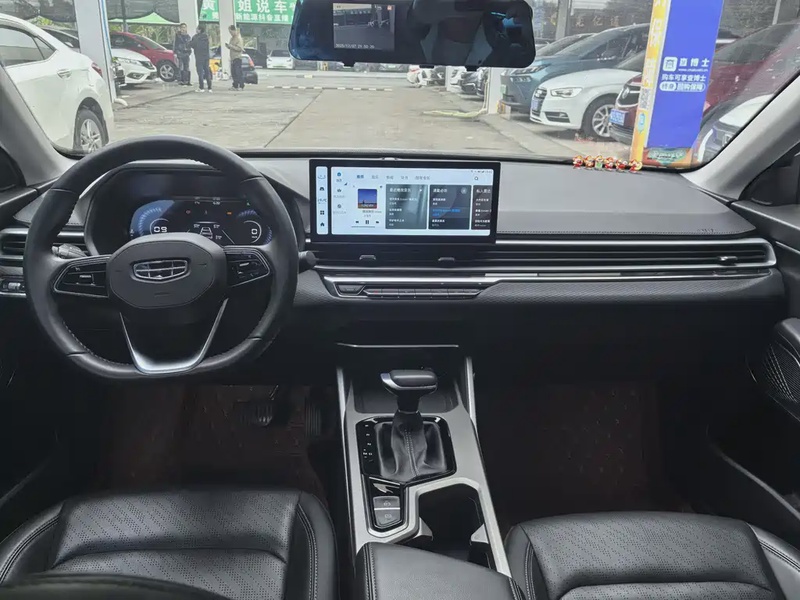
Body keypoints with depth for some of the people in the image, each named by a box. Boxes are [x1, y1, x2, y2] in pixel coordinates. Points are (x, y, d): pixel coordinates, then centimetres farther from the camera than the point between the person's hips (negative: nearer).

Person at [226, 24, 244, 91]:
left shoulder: (238, 38, -9)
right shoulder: (232, 38, 18)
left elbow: (240, 48, -18)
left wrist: (232, 46, -20)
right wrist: (228, 46, 6)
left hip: (237, 58, -9)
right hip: (232, 58, 9)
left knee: (238, 73, -11)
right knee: (233, 73, 9)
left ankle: (241, 86, -8)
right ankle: (235, 86, 15)